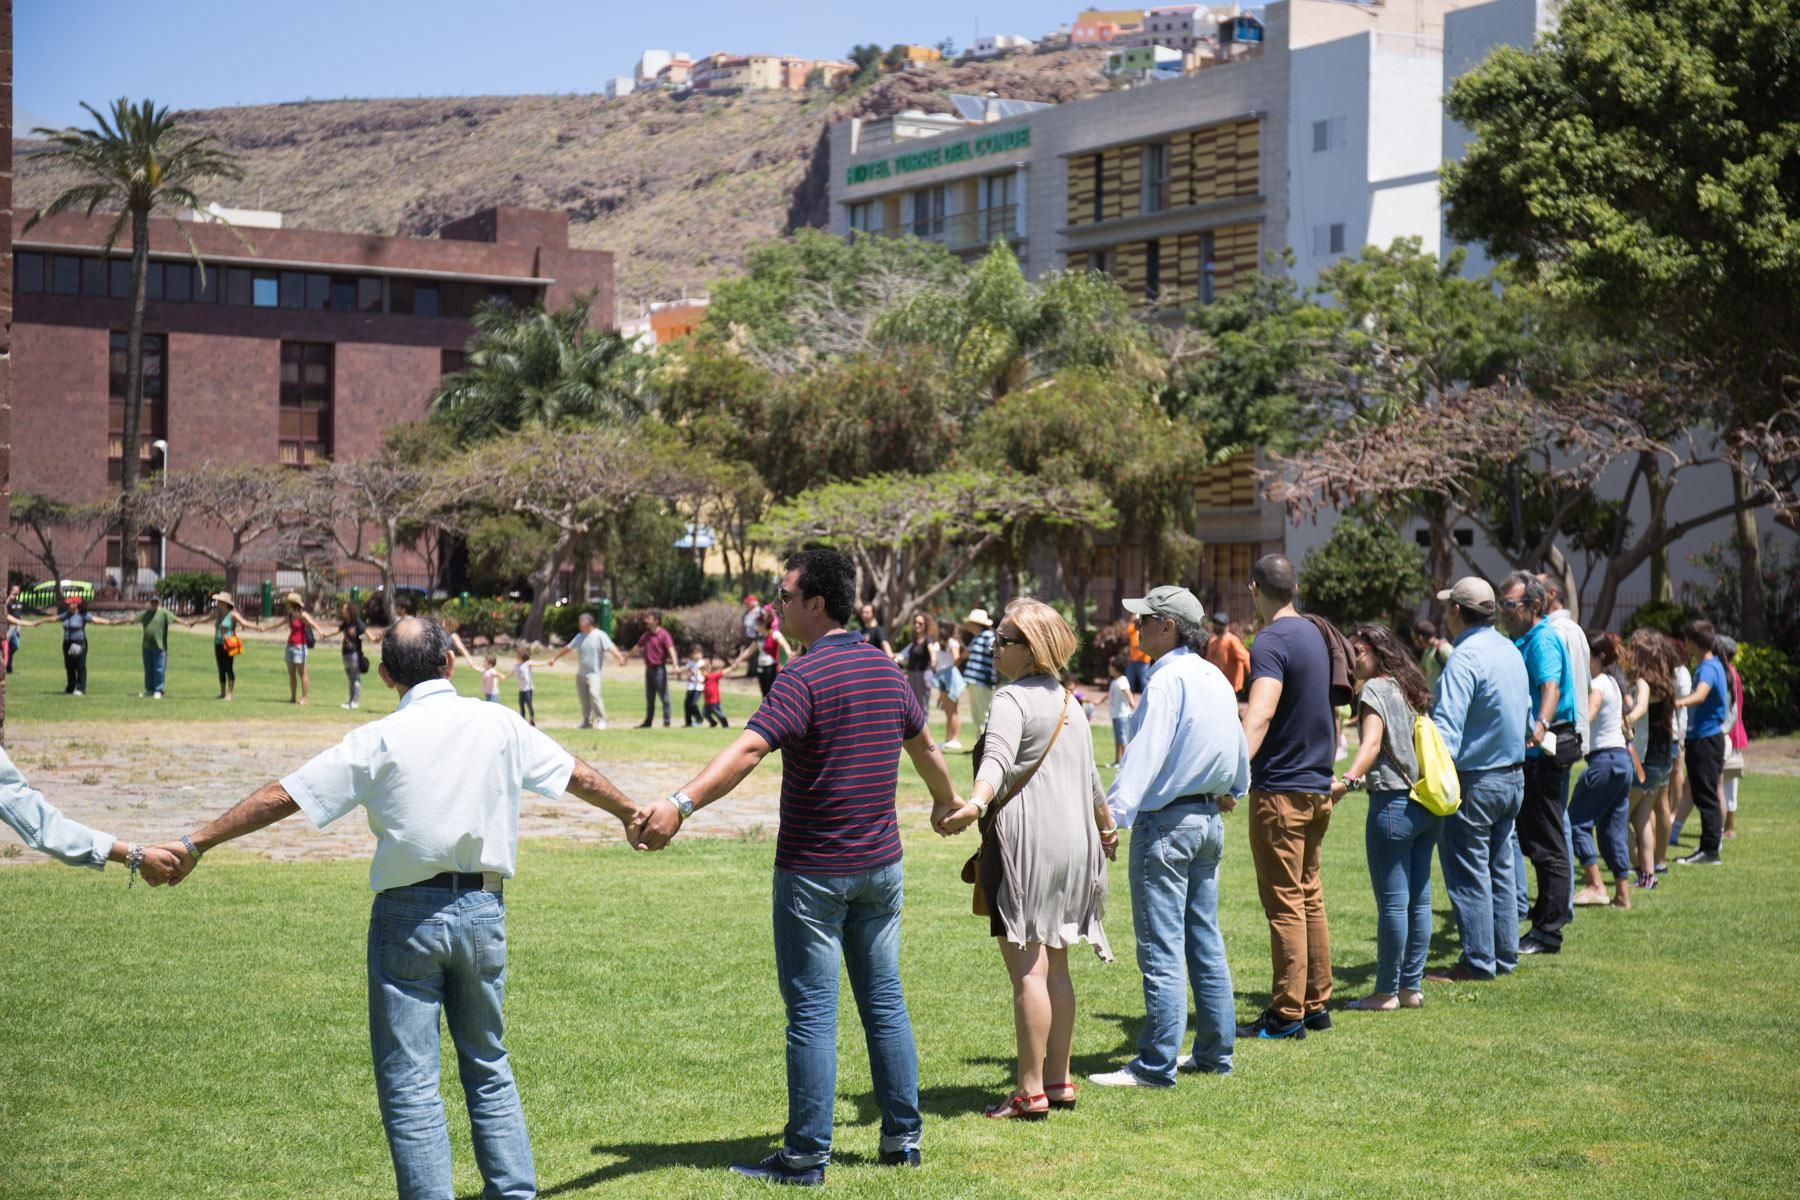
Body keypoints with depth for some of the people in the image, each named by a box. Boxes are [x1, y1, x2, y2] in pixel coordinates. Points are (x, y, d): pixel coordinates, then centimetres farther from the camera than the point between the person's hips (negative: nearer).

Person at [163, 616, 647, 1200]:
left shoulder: (378, 741, -7)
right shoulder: (499, 725, 3)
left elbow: (280, 797, -7)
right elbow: (580, 776, 16)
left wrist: (195, 842, 0)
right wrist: (631, 813, 34)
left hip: (409, 914, -3)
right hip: (483, 909, 4)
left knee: (409, 1080, 2)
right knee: (489, 1066, 18)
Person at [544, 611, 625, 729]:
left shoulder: (600, 635, -7)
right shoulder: (580, 637, 12)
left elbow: (611, 648, -18)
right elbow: (567, 648, 21)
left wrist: (620, 658, -34)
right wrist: (554, 658, 25)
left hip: (593, 673, -6)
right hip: (580, 674, 6)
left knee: (594, 694, -22)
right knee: (583, 699, 7)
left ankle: (601, 719, -11)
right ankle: (587, 721, 18)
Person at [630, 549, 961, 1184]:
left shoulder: (805, 677, -17)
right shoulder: (886, 669, 7)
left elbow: (747, 750, -32)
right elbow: (924, 746, 23)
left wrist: (680, 804, -41)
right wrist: (946, 800, 42)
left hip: (813, 870, -7)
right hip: (881, 866, 7)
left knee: (813, 1012, -1)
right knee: (884, 999, 15)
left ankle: (806, 1156, 4)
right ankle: (902, 1136, 22)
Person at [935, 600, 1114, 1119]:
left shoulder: (1013, 698, -10)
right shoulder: (1067, 701, 17)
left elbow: (997, 760, -29)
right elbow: (1090, 775, 29)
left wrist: (974, 804, -46)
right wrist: (1106, 826, 45)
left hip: (1026, 841, -9)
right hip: (1073, 840, 9)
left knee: (1027, 969, -7)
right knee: (1055, 967, 15)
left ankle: (1031, 1092, -6)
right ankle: (1059, 1081, 20)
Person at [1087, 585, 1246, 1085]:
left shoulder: (1168, 679, -16)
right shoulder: (1215, 678, 11)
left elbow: (1145, 755, -24)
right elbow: (1238, 747, 23)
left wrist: (1111, 813, -28)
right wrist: (1232, 790, 41)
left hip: (1165, 822, -9)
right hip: (1208, 819, 9)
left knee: (1161, 950, -6)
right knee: (1205, 942, 15)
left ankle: (1156, 1064, -4)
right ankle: (1215, 1051, 20)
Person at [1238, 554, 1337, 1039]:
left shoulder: (1272, 642, -16)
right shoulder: (1315, 634, 11)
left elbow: (1260, 713, -33)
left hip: (1280, 790, -9)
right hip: (1317, 787, 9)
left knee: (1284, 903, -5)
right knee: (1309, 897, 14)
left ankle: (1287, 1013, -2)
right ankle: (1316, 1004, 19)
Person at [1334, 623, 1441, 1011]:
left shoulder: (1375, 690, -7)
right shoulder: (1410, 689, 17)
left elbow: (1372, 743, -21)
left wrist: (1348, 780, -35)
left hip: (1393, 803, -9)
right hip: (1426, 804, 9)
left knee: (1392, 902, -4)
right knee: (1418, 899, 11)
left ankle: (1387, 991, 1)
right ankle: (1412, 986, 16)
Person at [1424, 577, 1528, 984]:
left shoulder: (1465, 658, -19)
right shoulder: (1511, 650, 9)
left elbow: (1446, 725, -27)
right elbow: (1525, 709, 19)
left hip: (1474, 779, -9)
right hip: (1513, 776, 9)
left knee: (1467, 873, -2)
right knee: (1499, 869, 16)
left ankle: (1477, 963, 1)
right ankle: (1504, 955, 21)